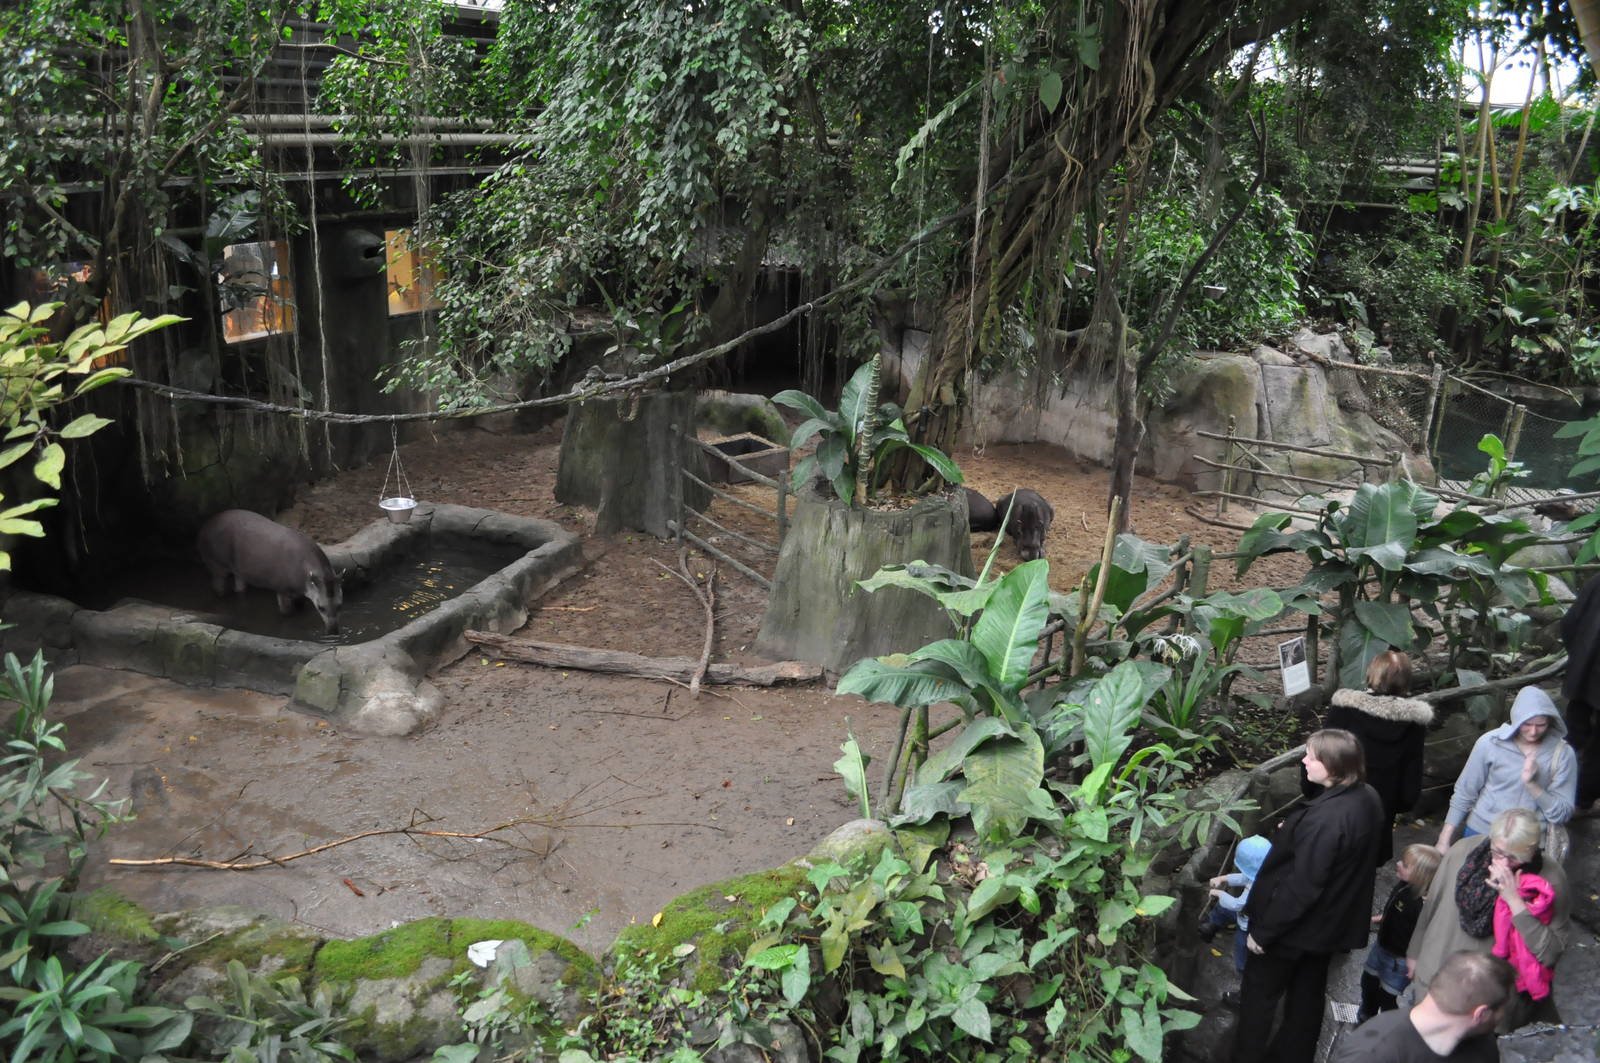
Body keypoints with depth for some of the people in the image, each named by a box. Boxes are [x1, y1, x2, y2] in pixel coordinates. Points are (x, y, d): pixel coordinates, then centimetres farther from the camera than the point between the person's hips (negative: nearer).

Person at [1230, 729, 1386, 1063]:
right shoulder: (1368, 798, -8)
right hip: (1332, 921, 8)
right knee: (1308, 991, 25)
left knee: (1259, 994, 13)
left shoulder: (1325, 819, -35)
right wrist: (1294, 833, 5)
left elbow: (1300, 887, -29)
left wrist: (1263, 931, -18)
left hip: (1298, 925, -8)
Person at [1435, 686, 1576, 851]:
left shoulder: (1563, 754, -6)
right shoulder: (1490, 743, -7)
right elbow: (1463, 793, 1)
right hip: (1480, 831, 0)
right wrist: (1444, 841, -1)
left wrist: (1532, 784, -22)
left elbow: (1562, 814, -6)